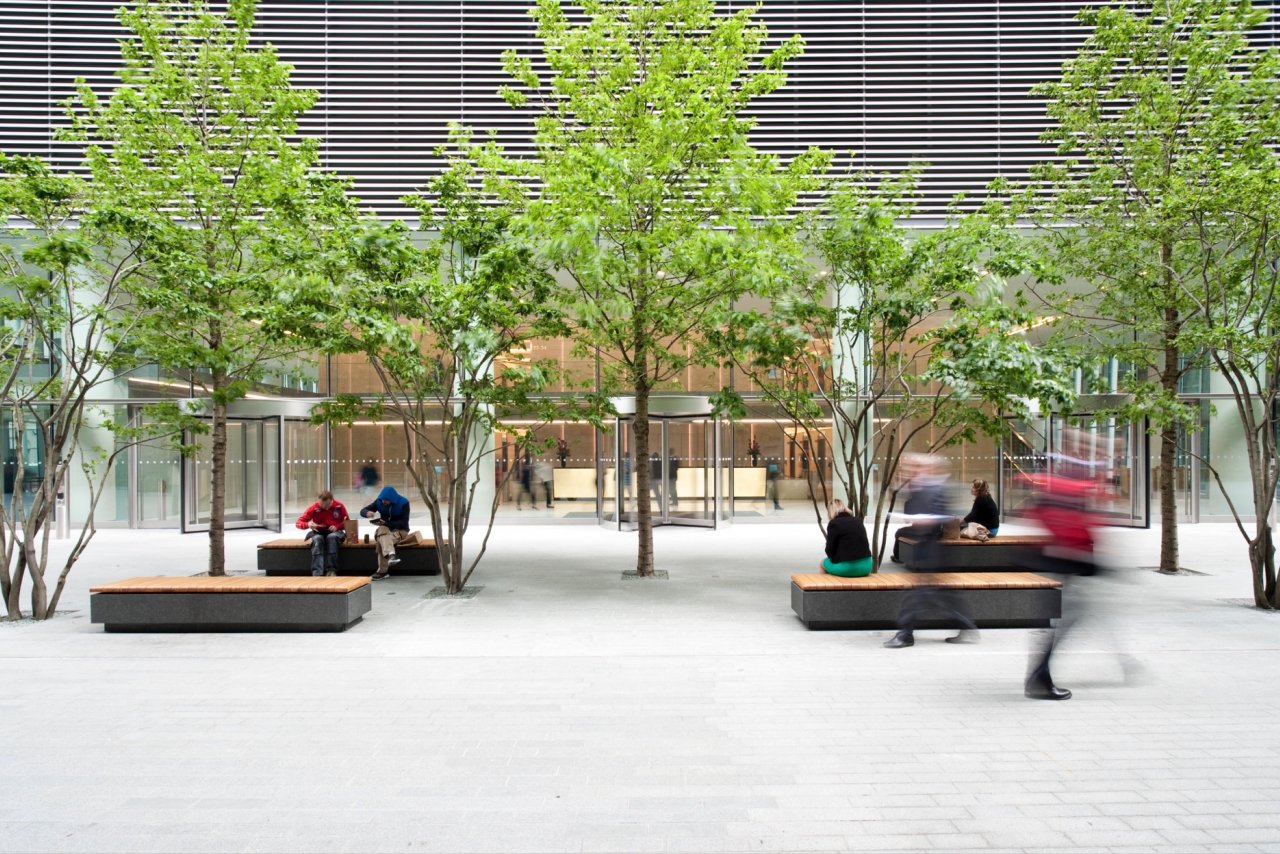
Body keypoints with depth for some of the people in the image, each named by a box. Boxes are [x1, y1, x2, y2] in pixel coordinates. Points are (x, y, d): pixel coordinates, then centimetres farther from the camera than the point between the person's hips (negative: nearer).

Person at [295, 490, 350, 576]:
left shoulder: (339, 506, -11)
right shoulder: (314, 508, -13)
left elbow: (347, 522, 1)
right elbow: (299, 522, -9)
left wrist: (337, 527, -19)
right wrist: (308, 524, -32)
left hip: (335, 532, 0)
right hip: (318, 533, 0)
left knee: (332, 537, -36)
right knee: (317, 539, -35)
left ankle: (331, 570, -35)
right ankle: (317, 573, -44)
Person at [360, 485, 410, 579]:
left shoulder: (403, 503, -14)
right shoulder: (379, 501, -4)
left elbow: (404, 522, -18)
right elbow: (362, 511, -1)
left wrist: (386, 523, -30)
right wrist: (367, 513, -28)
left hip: (400, 530, -3)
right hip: (385, 529, 3)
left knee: (382, 539, -36)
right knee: (382, 531, -38)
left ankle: (382, 570, -42)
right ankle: (391, 555, -59)